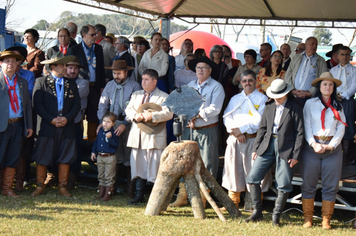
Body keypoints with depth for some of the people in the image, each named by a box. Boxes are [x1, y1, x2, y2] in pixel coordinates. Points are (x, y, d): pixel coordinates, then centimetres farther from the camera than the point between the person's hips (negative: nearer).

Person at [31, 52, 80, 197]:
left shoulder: (71, 84, 13)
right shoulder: (41, 82, 2)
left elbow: (77, 104, 8)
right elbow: (37, 105, -5)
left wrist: (67, 118, -8)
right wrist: (51, 119, -13)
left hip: (67, 127, 3)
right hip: (47, 127, -3)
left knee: (65, 158, 3)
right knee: (42, 158, 0)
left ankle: (63, 187, 13)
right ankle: (40, 186, 11)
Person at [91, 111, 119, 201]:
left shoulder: (113, 133, -10)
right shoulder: (100, 131, 7)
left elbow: (115, 144, -19)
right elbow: (96, 141, 18)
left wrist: (109, 138, -30)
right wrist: (93, 151, 14)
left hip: (110, 157, -6)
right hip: (100, 157, 6)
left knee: (109, 177, 0)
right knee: (101, 176, 14)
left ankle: (108, 194, 7)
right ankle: (101, 193, 23)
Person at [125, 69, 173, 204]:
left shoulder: (164, 97, 0)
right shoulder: (136, 95, 19)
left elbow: (168, 113, -12)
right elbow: (128, 109, 12)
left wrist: (152, 116, -22)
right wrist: (135, 115, -10)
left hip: (154, 137, -5)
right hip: (137, 136, 5)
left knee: (155, 167, -5)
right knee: (138, 166, 7)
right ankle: (139, 195, 15)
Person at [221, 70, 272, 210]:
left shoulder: (262, 99, 3)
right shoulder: (235, 99, 18)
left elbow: (260, 120, -9)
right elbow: (227, 117, 9)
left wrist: (242, 129, -13)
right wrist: (235, 132, -9)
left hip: (253, 139, -4)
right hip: (235, 139, 4)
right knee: (233, 171, 7)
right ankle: (233, 203, 17)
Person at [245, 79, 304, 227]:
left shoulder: (295, 108, -4)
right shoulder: (269, 106, 10)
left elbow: (299, 133, -6)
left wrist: (296, 155, -10)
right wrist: (256, 148, 8)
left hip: (285, 148, -5)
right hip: (267, 146, 5)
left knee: (283, 185, -1)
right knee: (253, 177, 0)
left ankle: (276, 217, 12)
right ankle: (257, 212, 11)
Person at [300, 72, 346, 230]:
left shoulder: (337, 106, 12)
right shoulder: (310, 103, 7)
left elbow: (341, 128, 6)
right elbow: (306, 126, 2)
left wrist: (331, 145, -7)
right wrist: (314, 144, -11)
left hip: (333, 147, 2)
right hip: (312, 147, -1)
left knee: (331, 185, 0)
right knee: (308, 184, -1)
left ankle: (326, 219, 6)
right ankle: (308, 218, 7)